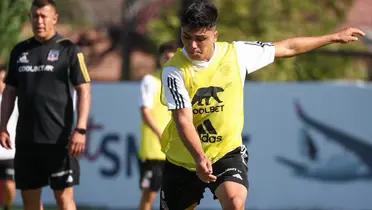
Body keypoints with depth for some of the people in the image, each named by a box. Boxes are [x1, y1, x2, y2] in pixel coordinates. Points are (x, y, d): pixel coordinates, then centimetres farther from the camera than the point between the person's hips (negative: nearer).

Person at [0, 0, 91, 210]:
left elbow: (84, 90, -5)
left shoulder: (68, 50, -1)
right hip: (26, 138, 5)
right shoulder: (20, 51, 13)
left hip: (58, 139, -5)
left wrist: (80, 130, -15)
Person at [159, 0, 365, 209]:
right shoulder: (175, 71, -17)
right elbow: (183, 120, -24)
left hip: (227, 153, 0)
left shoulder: (235, 53, -9)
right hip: (183, 158, 0)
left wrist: (335, 37, 12)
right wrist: (199, 157, -41)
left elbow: (288, 48, 5)